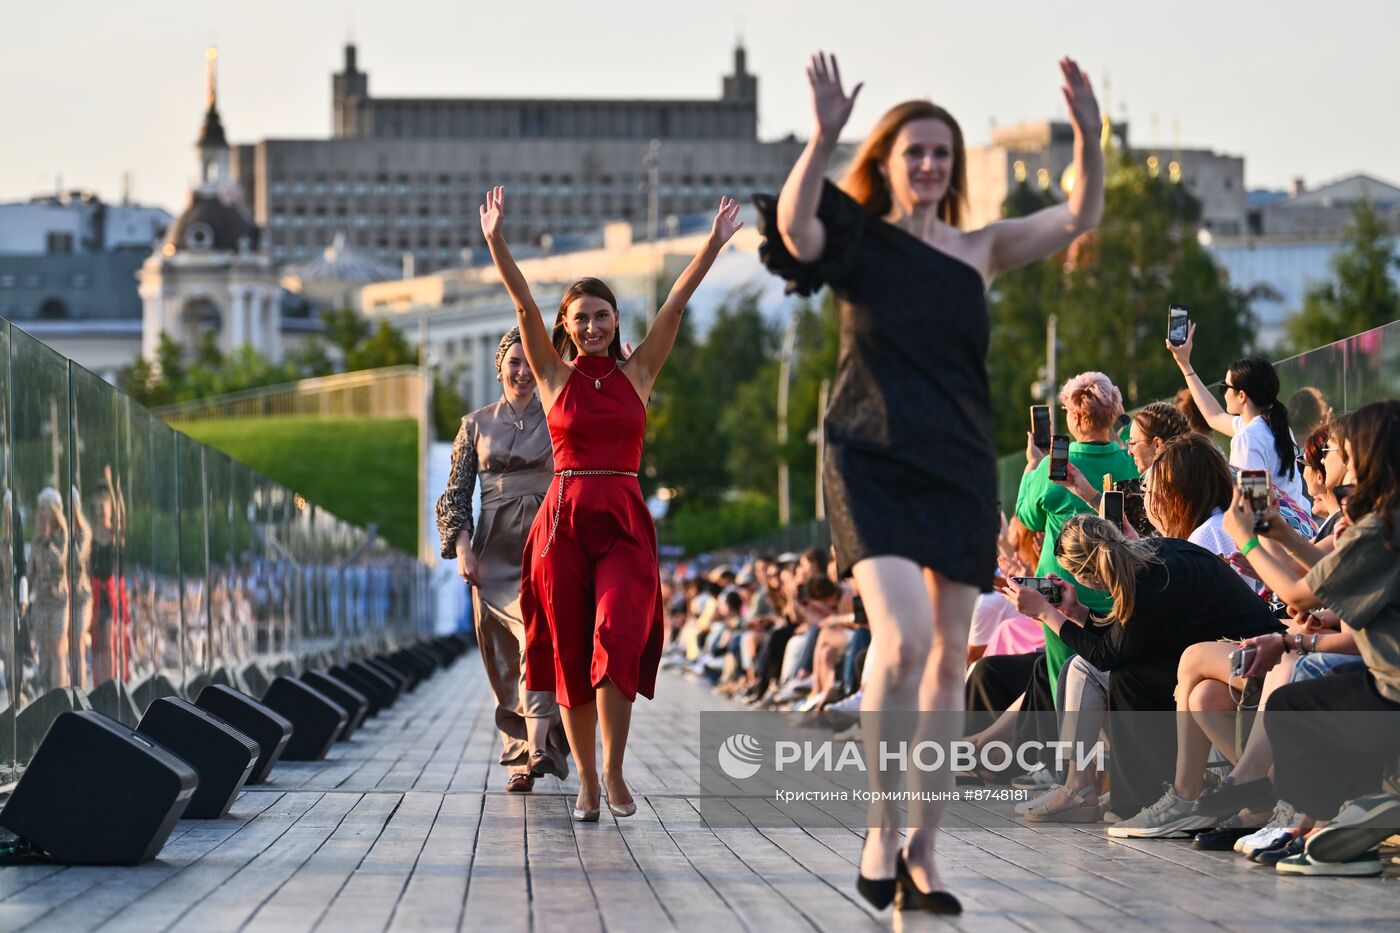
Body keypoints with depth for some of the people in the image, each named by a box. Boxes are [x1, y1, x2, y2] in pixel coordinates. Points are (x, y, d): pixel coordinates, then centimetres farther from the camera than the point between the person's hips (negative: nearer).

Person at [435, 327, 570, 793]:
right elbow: (456, 492, 11)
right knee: (504, 659, 2)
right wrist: (460, 545, -3)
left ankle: (540, 748, -32)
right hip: (493, 552, 2)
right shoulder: (476, 424, 12)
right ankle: (518, 759, 9)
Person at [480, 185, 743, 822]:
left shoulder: (637, 373, 10)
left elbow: (675, 306, 4)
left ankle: (614, 771, -12)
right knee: (570, 654, 3)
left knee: (616, 640, -18)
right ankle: (587, 783, 13)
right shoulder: (555, 376, 7)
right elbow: (524, 308, -2)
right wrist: (496, 241, -12)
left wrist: (716, 242, -1)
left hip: (623, 522, 0)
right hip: (564, 521, 0)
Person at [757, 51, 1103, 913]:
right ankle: (882, 830, -6)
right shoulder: (860, 242, 2)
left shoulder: (978, 250, 11)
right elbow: (793, 224, -19)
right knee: (901, 637, -21)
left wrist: (1088, 136, -8)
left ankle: (922, 850, 10)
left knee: (948, 661, 2)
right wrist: (824, 138, -33)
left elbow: (1080, 218, 7)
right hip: (874, 461, -4)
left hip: (961, 469, 4)